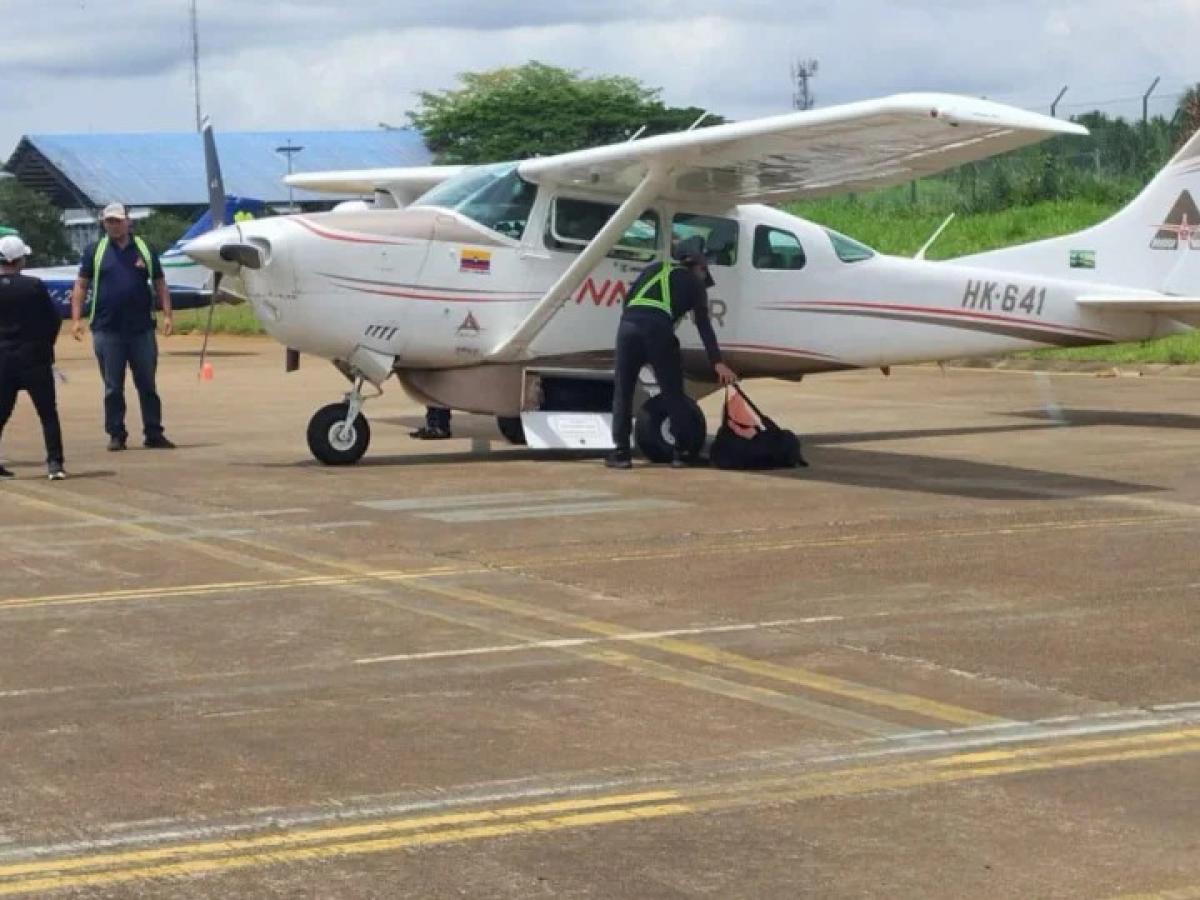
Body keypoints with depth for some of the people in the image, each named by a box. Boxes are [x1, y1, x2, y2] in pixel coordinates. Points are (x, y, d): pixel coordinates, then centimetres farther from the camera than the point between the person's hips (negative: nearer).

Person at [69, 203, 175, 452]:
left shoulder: (144, 249, 7)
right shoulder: (95, 251, 5)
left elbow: (159, 284, 8)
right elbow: (81, 286, 3)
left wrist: (167, 315, -3)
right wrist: (76, 319, -6)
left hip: (142, 330, 1)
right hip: (107, 331, -1)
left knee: (147, 384, 6)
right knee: (113, 387, 4)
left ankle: (154, 433, 11)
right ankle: (116, 435, 11)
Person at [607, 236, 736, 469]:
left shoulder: (654, 269, 32)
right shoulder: (694, 283, 21)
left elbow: (628, 298, 22)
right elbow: (704, 326, 13)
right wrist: (717, 362, 9)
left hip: (629, 324, 3)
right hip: (658, 328, -3)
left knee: (623, 391, 10)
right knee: (673, 393, 10)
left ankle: (621, 452, 5)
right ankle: (683, 451, 10)